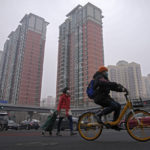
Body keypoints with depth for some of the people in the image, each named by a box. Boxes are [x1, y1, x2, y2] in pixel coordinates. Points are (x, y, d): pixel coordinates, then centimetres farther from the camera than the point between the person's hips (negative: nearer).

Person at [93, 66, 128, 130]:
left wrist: (122, 89, 3)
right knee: (114, 106, -24)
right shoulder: (99, 78, -7)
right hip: (100, 98, -10)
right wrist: (117, 85, -34)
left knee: (118, 106, 2)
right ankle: (99, 114, -10)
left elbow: (112, 87, 17)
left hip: (105, 97, 10)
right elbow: (106, 83, -27)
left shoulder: (105, 79, 24)